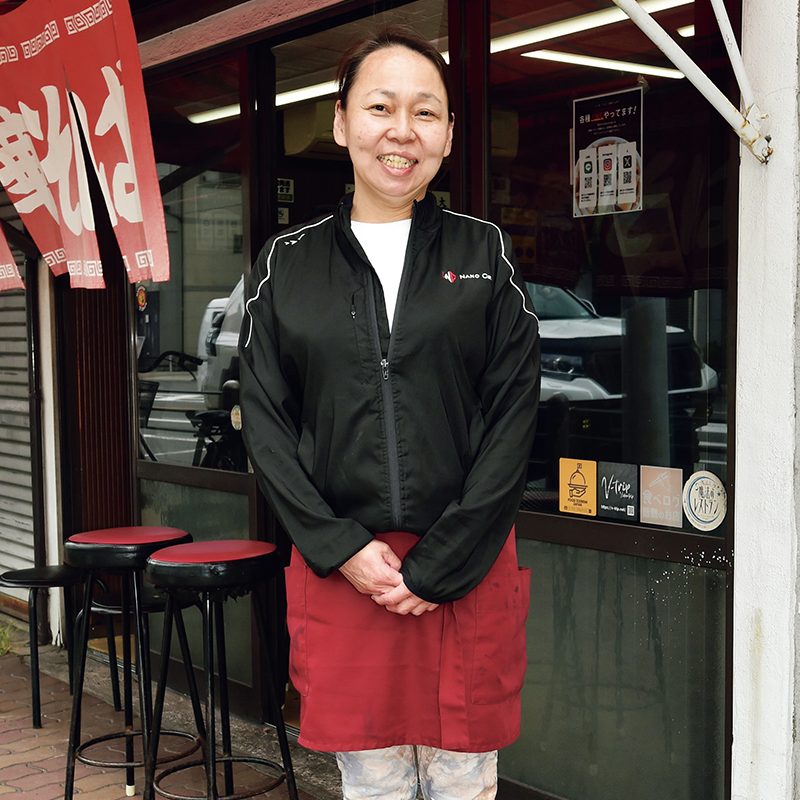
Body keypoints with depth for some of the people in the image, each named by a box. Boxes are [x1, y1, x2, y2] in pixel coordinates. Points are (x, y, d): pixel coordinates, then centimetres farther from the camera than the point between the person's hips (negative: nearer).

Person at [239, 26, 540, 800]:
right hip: (339, 569, 1)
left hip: (468, 569, 0)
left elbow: (513, 417, -4)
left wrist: (442, 564, -11)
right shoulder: (286, 262, 5)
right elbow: (265, 422, 2)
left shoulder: (486, 253, 3)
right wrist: (342, 549, -9)